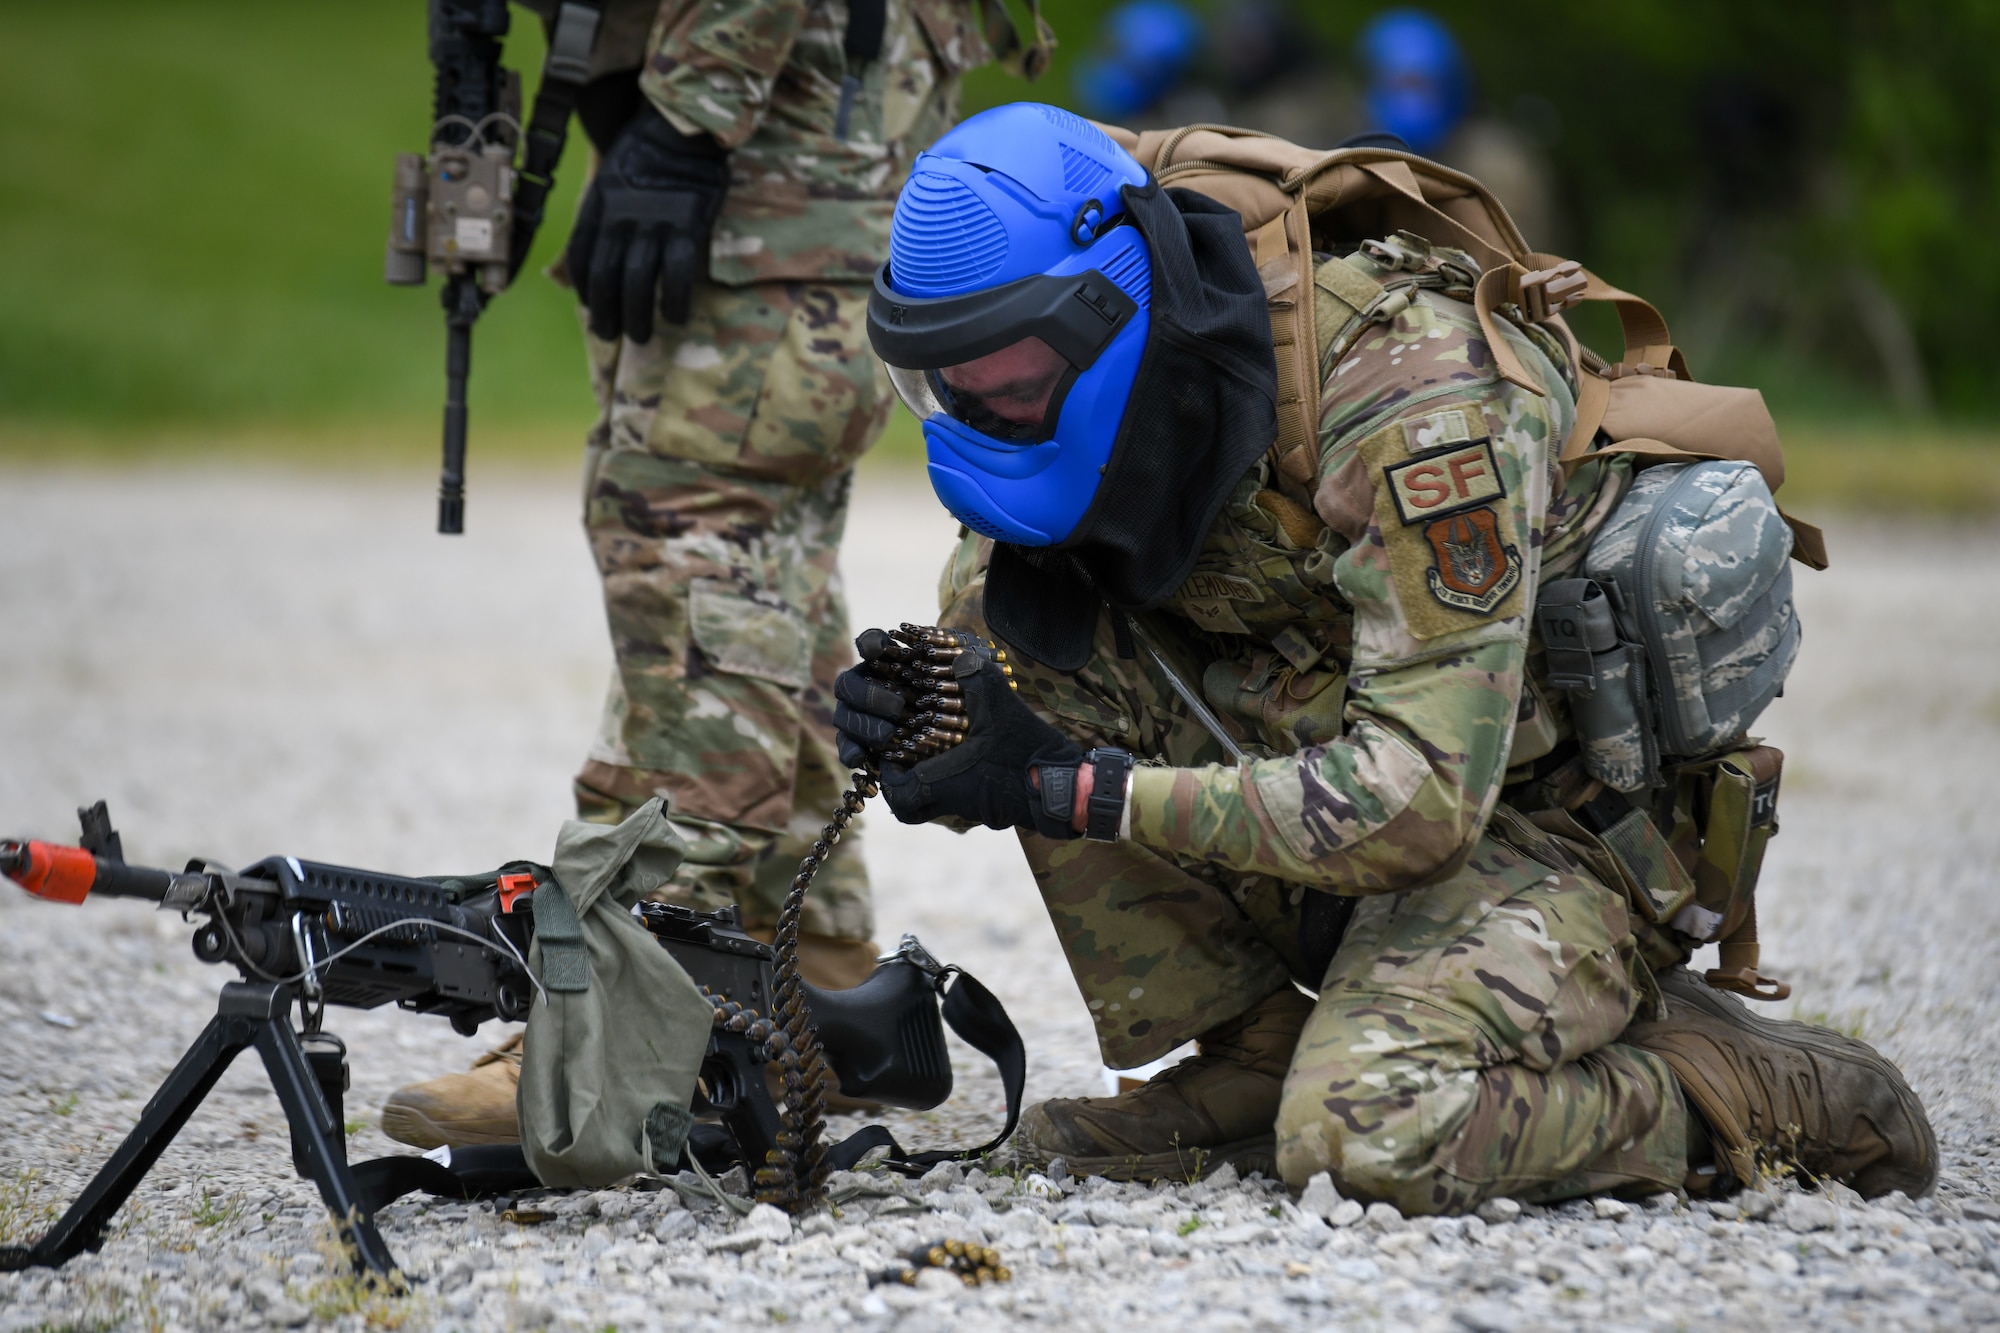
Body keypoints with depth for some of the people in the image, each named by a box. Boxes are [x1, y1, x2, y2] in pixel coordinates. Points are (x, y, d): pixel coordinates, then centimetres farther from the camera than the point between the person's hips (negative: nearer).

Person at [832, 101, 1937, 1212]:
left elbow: (1421, 803, -33)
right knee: (1011, 613, -9)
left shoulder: (1409, 392, -28)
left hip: (1548, 825, -8)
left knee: (1374, 1130, -34)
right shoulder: (1112, 395, -6)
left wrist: (1085, 792, -32)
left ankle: (1732, 1090, -5)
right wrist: (922, 711, -23)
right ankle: (1249, 1072, -1)